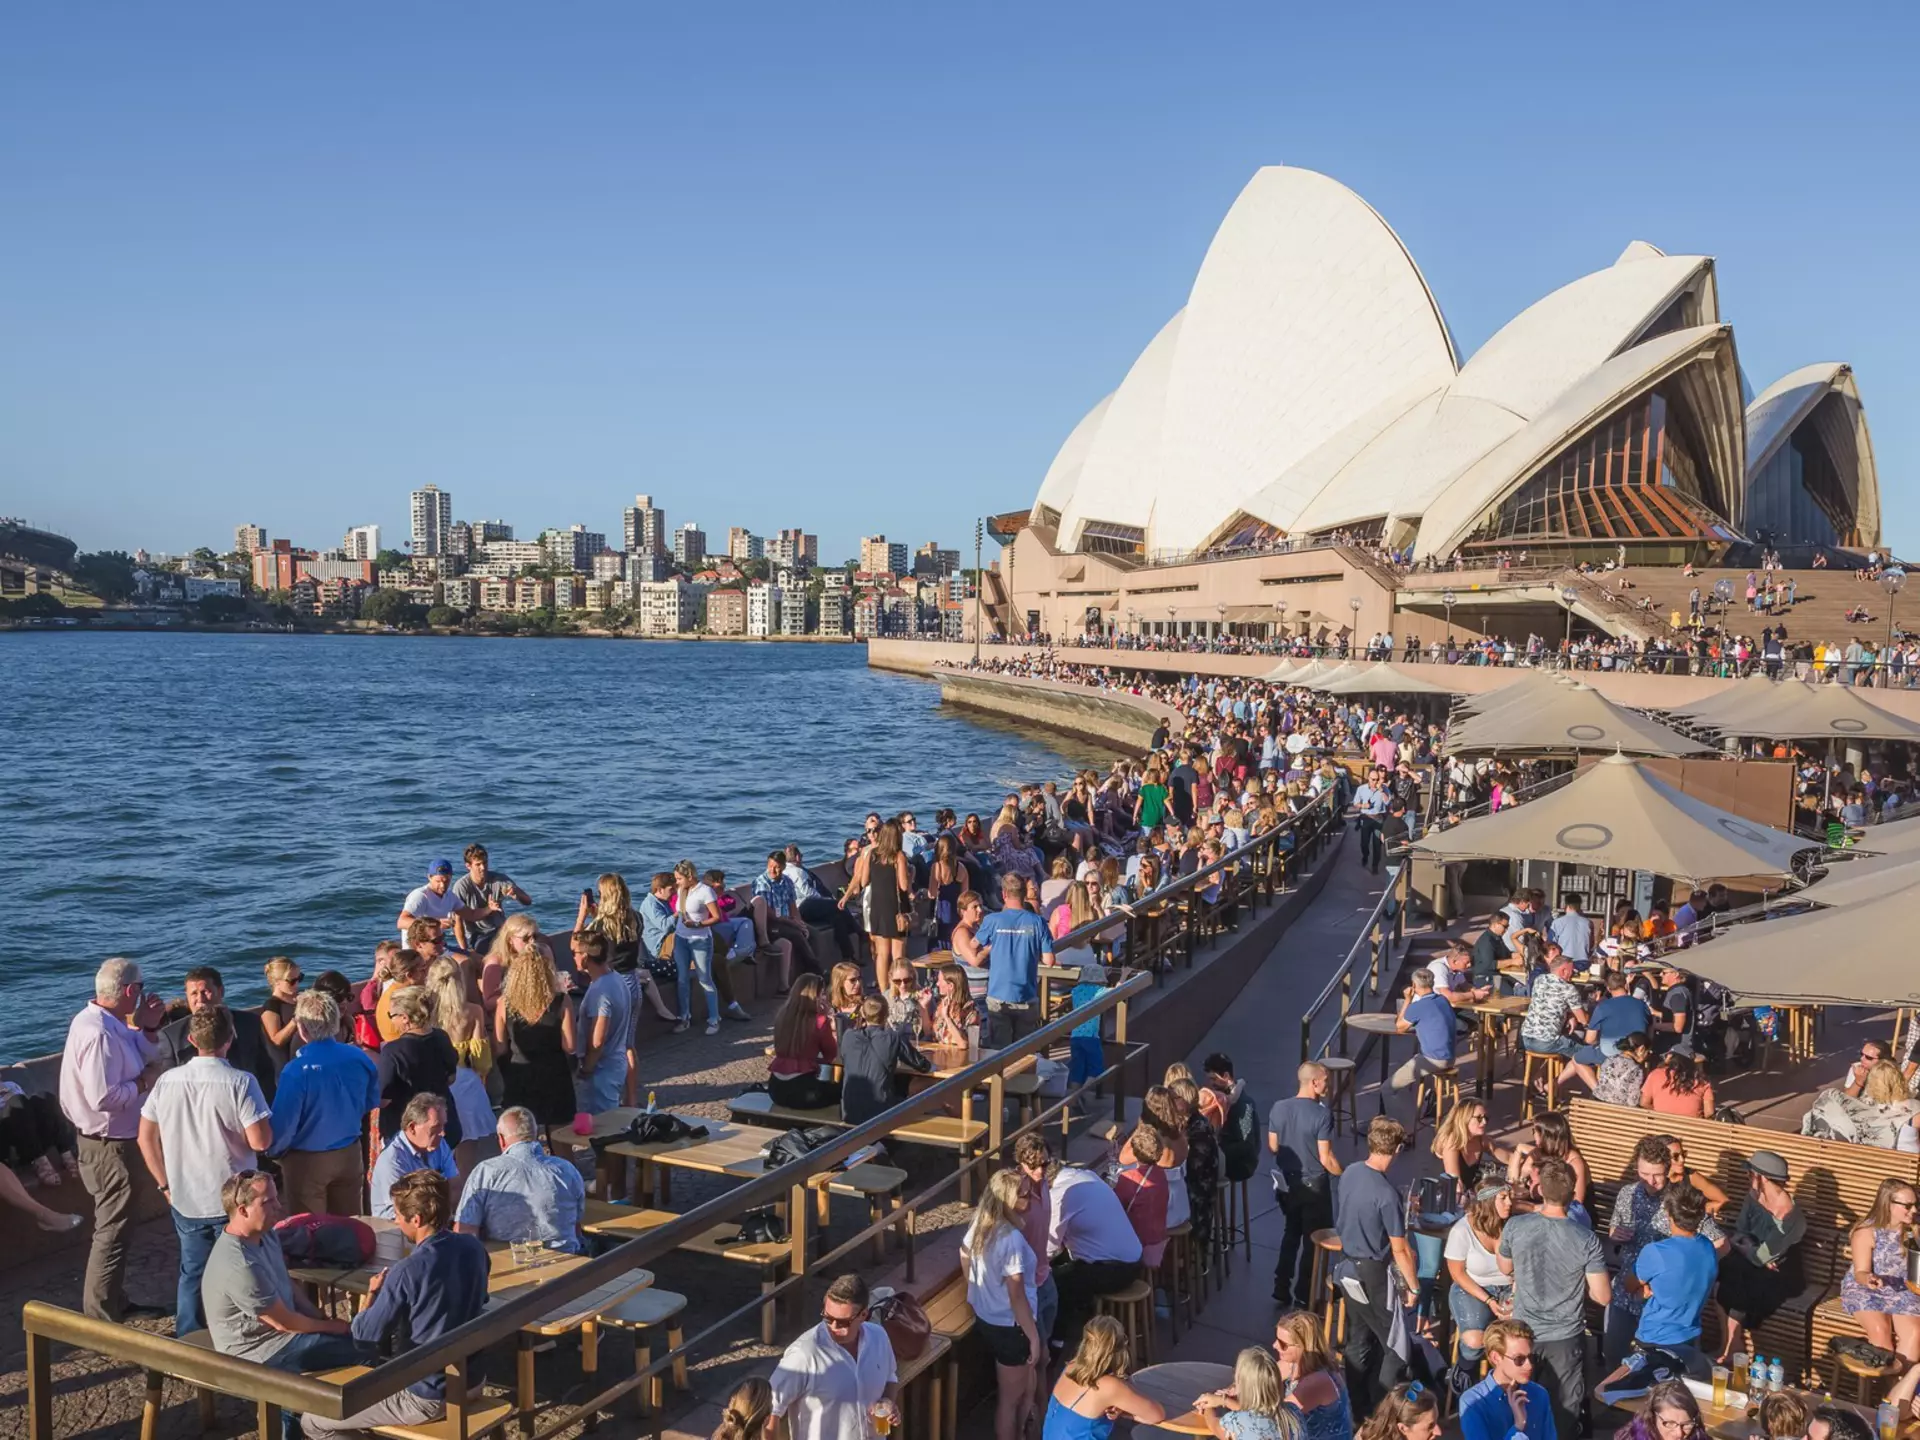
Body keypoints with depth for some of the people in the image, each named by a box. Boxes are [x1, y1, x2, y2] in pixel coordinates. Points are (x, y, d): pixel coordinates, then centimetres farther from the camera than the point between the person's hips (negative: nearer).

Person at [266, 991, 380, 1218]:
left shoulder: (297, 1070, -25)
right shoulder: (358, 1057, -9)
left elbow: (284, 1122, -18)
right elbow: (372, 1106, 6)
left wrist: (274, 1153, 2)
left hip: (307, 1161, -4)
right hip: (349, 1155, 4)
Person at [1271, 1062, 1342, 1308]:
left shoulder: (1278, 1108, -7)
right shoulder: (1322, 1114, -22)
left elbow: (1273, 1147, 3)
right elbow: (1326, 1159, -20)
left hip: (1287, 1182, 5)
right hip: (1313, 1185, -5)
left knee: (1291, 1232, 23)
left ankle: (1281, 1290, 26)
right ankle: (1303, 1298, 18)